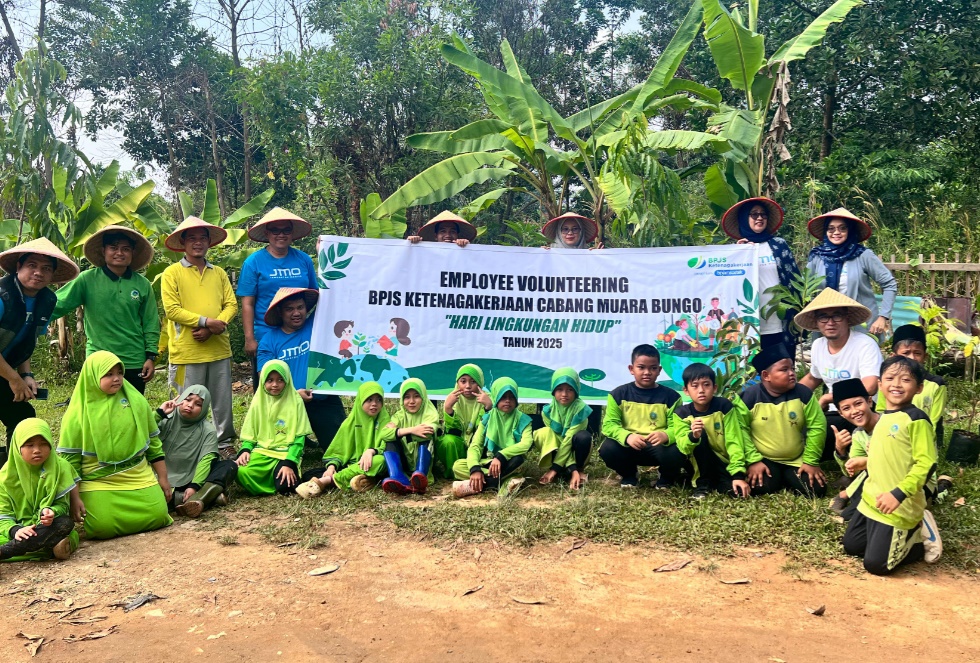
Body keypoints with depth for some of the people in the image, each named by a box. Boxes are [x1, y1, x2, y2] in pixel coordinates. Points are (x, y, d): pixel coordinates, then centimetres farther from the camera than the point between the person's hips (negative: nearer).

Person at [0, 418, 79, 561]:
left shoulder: (60, 467, 1)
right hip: (19, 528, 0)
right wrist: (15, 530, -25)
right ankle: (51, 548, -37)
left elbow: (63, 505, -2)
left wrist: (51, 512, -27)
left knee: (66, 523, -35)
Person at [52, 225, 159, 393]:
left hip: (135, 363, 2)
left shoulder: (142, 284, 2)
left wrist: (151, 356, 1)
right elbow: (57, 306, -5)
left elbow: (151, 324, 5)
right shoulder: (87, 279, -2)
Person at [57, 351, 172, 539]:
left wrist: (163, 478, 9)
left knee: (157, 516, -16)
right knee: (104, 527, -20)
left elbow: (153, 442, 9)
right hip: (98, 483, -2)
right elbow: (68, 458, -1)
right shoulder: (78, 412, -4)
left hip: (139, 477, 2)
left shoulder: (136, 401, 2)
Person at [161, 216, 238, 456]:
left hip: (218, 348, 4)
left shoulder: (219, 273, 12)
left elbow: (231, 304, 5)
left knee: (223, 400, 10)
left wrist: (215, 326, -12)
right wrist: (206, 321, -16)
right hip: (188, 350, -3)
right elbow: (172, 310, -9)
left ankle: (225, 443, 22)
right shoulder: (172, 273, 0)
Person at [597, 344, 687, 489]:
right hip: (628, 447, 1)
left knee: (676, 452, -33)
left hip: (659, 447, -1)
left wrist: (666, 435, -34)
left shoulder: (671, 396, 0)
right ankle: (628, 475, 7)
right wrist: (627, 437, -29)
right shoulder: (618, 394, 1)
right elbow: (609, 424, -8)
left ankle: (668, 476, 7)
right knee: (608, 449, -30)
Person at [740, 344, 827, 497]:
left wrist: (811, 461, -5)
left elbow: (817, 426, -3)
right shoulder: (750, 396, -15)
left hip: (797, 460, 3)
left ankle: (789, 479, 16)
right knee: (760, 488, -27)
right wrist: (753, 460, -16)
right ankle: (776, 479, 10)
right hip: (764, 460, -2)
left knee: (816, 490, -15)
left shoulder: (803, 393, -7)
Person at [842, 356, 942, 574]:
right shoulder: (883, 417, 9)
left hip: (898, 507, -8)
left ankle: (920, 537, 16)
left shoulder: (916, 419, -16)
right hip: (871, 499, 8)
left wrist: (899, 494, -26)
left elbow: (926, 464, -21)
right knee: (851, 546, 18)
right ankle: (906, 534, 27)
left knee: (875, 564, -5)